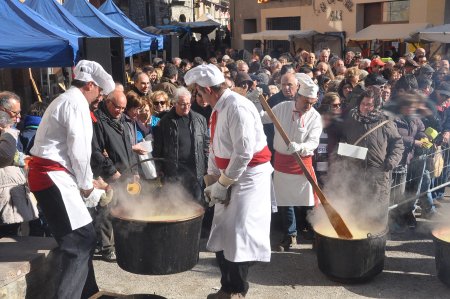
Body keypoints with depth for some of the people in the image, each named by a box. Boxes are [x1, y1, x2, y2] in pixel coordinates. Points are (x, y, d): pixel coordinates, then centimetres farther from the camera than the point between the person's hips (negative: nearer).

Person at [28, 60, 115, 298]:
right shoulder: (77, 102, -11)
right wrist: (86, 184, -3)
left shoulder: (65, 99, 21)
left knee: (77, 239, 17)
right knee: (83, 239, -10)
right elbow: (78, 150, -17)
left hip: (46, 174, 11)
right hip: (53, 176, -11)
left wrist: (87, 181, 19)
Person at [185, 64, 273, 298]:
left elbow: (244, 152, -25)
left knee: (238, 235, -5)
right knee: (221, 235, 13)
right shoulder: (218, 109, 8)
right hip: (228, 176, 9)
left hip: (249, 176, -9)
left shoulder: (237, 108, -22)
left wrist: (222, 183, -17)